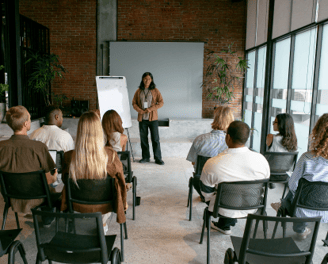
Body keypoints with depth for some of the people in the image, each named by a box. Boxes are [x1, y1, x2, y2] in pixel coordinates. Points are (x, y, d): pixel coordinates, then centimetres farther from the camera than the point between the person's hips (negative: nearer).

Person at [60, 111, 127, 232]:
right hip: (103, 208, -1)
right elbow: (120, 181, -11)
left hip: (78, 208, 1)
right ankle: (102, 224, 48)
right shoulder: (110, 155, -25)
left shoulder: (69, 157, -22)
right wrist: (124, 202, 9)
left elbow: (65, 181, -3)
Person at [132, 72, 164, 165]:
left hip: (153, 118, -2)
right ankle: (145, 157, 19)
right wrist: (141, 111, -10)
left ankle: (158, 158, 5)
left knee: (155, 138, -2)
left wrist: (151, 109, -13)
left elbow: (161, 102, -2)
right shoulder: (138, 91, 8)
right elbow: (134, 103, 8)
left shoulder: (155, 91, 2)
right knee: (143, 138, 7)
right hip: (142, 118, 2)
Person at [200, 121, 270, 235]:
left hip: (225, 211, -2)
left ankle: (225, 226, 43)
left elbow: (207, 192, -11)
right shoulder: (261, 160, -19)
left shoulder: (212, 164, -27)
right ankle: (224, 224, 47)